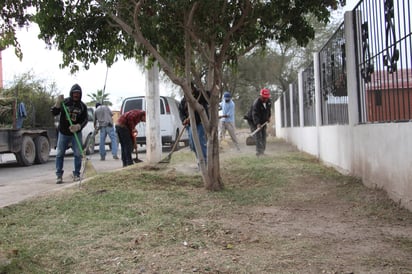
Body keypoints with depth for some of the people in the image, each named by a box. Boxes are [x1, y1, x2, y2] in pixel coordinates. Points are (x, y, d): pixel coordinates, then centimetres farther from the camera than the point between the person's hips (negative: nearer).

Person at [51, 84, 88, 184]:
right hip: (63, 133, 0)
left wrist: (78, 126, -24)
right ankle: (59, 175, 9)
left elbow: (85, 119, -5)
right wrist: (58, 104, -24)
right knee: (59, 154, 1)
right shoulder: (64, 102, -4)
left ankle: (76, 174, 10)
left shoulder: (82, 106, -2)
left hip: (76, 133, 0)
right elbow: (54, 113, -6)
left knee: (78, 154, -1)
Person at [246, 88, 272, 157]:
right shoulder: (256, 103, -29)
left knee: (264, 135, 6)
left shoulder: (269, 101, -5)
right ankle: (259, 151, -22)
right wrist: (257, 124, -50)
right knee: (258, 135, -18)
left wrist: (269, 117, 8)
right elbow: (255, 115, -38)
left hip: (263, 121, 7)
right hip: (253, 121, -7)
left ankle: (262, 151, 15)